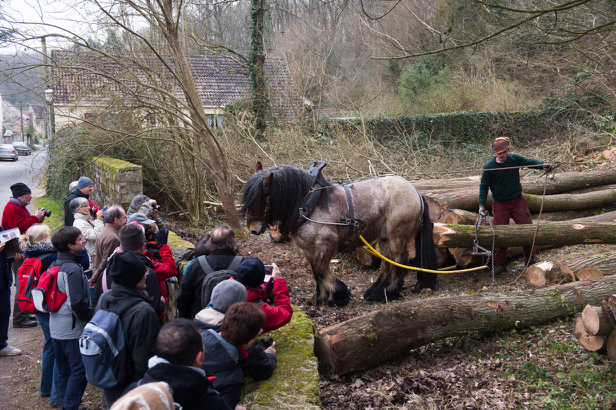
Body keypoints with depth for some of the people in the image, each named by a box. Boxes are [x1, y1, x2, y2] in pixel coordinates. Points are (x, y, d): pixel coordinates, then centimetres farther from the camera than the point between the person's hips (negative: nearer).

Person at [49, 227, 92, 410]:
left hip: (56, 327, 9)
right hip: (73, 329, -9)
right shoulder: (73, 269, -20)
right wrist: (90, 317, -9)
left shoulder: (56, 264, 7)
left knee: (63, 370, 18)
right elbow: (77, 303, -24)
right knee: (79, 370, -1)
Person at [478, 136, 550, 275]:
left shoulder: (515, 159, -5)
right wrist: (482, 204, -11)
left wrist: (543, 165, -13)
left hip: (518, 201, 2)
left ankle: (530, 258, 19)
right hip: (500, 205, -2)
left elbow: (530, 162, 8)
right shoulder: (489, 166, -11)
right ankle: (500, 265, 12)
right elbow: (484, 186, -5)